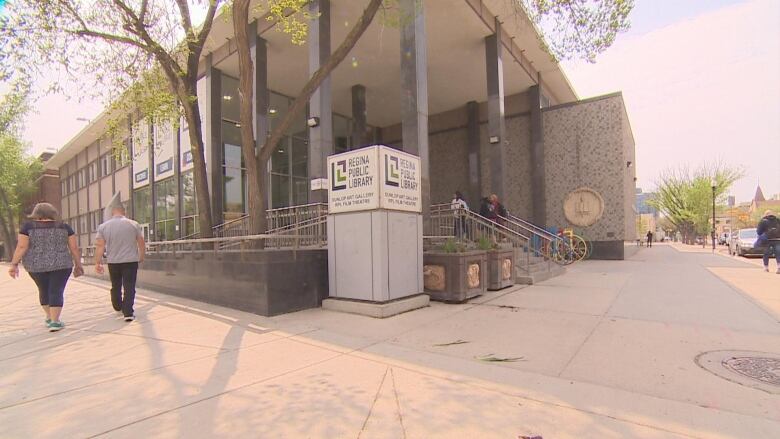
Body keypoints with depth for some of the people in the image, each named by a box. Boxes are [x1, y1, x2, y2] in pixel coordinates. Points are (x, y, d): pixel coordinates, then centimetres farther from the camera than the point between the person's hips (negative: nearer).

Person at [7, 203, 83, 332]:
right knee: (57, 292, 0)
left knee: (44, 290, 19)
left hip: (36, 265, 2)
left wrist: (14, 265, -5)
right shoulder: (64, 227, -2)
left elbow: (21, 247, -9)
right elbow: (74, 247, -3)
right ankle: (55, 322, -6)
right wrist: (78, 265, 3)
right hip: (61, 264, -2)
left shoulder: (28, 226, -3)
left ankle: (49, 318, 25)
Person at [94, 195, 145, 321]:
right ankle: (128, 312, -5)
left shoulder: (103, 226, -1)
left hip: (113, 261, 2)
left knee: (115, 286, 19)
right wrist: (141, 257, 14)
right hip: (131, 260, -2)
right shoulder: (134, 224, -4)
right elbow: (141, 244, 0)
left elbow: (100, 246, -5)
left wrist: (98, 262, 0)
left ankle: (118, 307, 37)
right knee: (129, 287, 0)